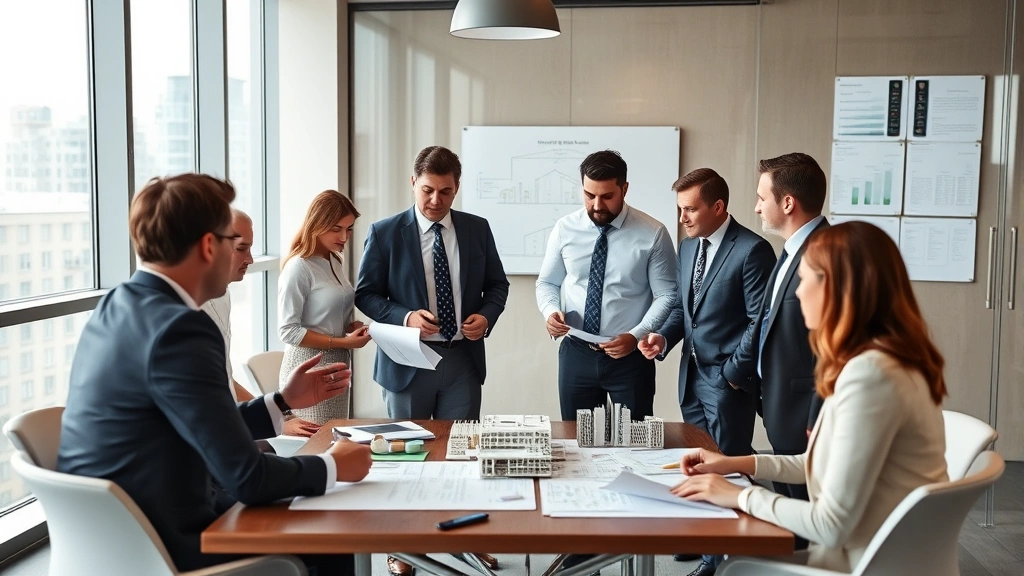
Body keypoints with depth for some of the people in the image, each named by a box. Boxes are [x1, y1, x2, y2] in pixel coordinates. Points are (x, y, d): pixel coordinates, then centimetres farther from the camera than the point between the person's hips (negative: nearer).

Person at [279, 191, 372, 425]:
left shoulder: (335, 262, 8)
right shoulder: (299, 267, -15)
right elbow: (288, 331, -17)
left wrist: (354, 327, -2)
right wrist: (342, 342, -19)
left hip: (337, 366, 8)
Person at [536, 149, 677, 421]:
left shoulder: (653, 234, -8)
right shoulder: (565, 229, -1)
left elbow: (667, 296, -5)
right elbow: (547, 283, 9)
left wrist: (636, 336, -19)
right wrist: (551, 310, -13)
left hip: (630, 357, -2)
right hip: (576, 354, 2)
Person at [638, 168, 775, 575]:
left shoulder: (752, 250, -15)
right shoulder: (687, 247, 10)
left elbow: (761, 322, -15)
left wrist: (734, 373, -13)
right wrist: (664, 337, -3)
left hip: (727, 379, -7)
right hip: (691, 375, 8)